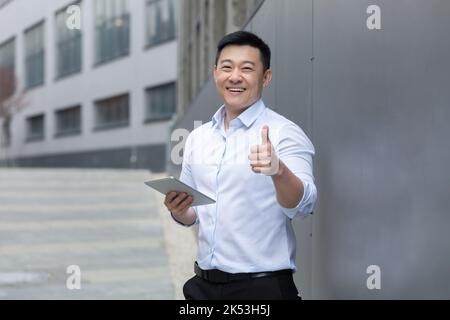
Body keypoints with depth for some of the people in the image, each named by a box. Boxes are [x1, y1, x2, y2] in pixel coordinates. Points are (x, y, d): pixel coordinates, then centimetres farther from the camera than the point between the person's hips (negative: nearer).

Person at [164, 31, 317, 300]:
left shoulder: (284, 133, -10)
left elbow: (302, 205, -24)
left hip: (263, 287, -5)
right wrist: (179, 211, -8)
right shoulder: (197, 137, 6)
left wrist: (278, 170, -43)